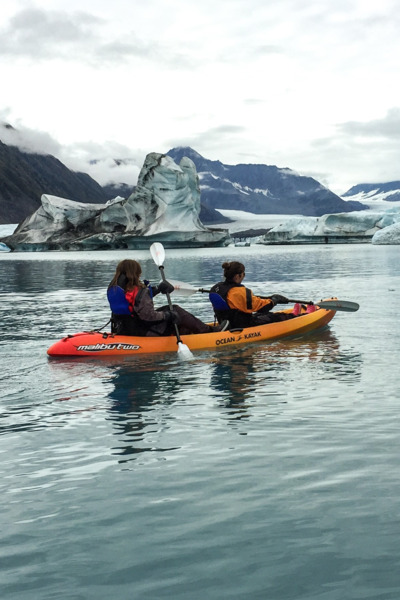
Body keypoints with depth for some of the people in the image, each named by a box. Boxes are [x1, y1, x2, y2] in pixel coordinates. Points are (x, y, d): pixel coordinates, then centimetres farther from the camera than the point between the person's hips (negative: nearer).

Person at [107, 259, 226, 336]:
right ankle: (207, 330, 17)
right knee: (177, 312, 5)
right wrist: (168, 315, -12)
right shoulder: (138, 291, -23)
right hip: (143, 332, -9)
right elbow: (148, 315, -27)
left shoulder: (113, 289, 4)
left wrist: (157, 288, 19)